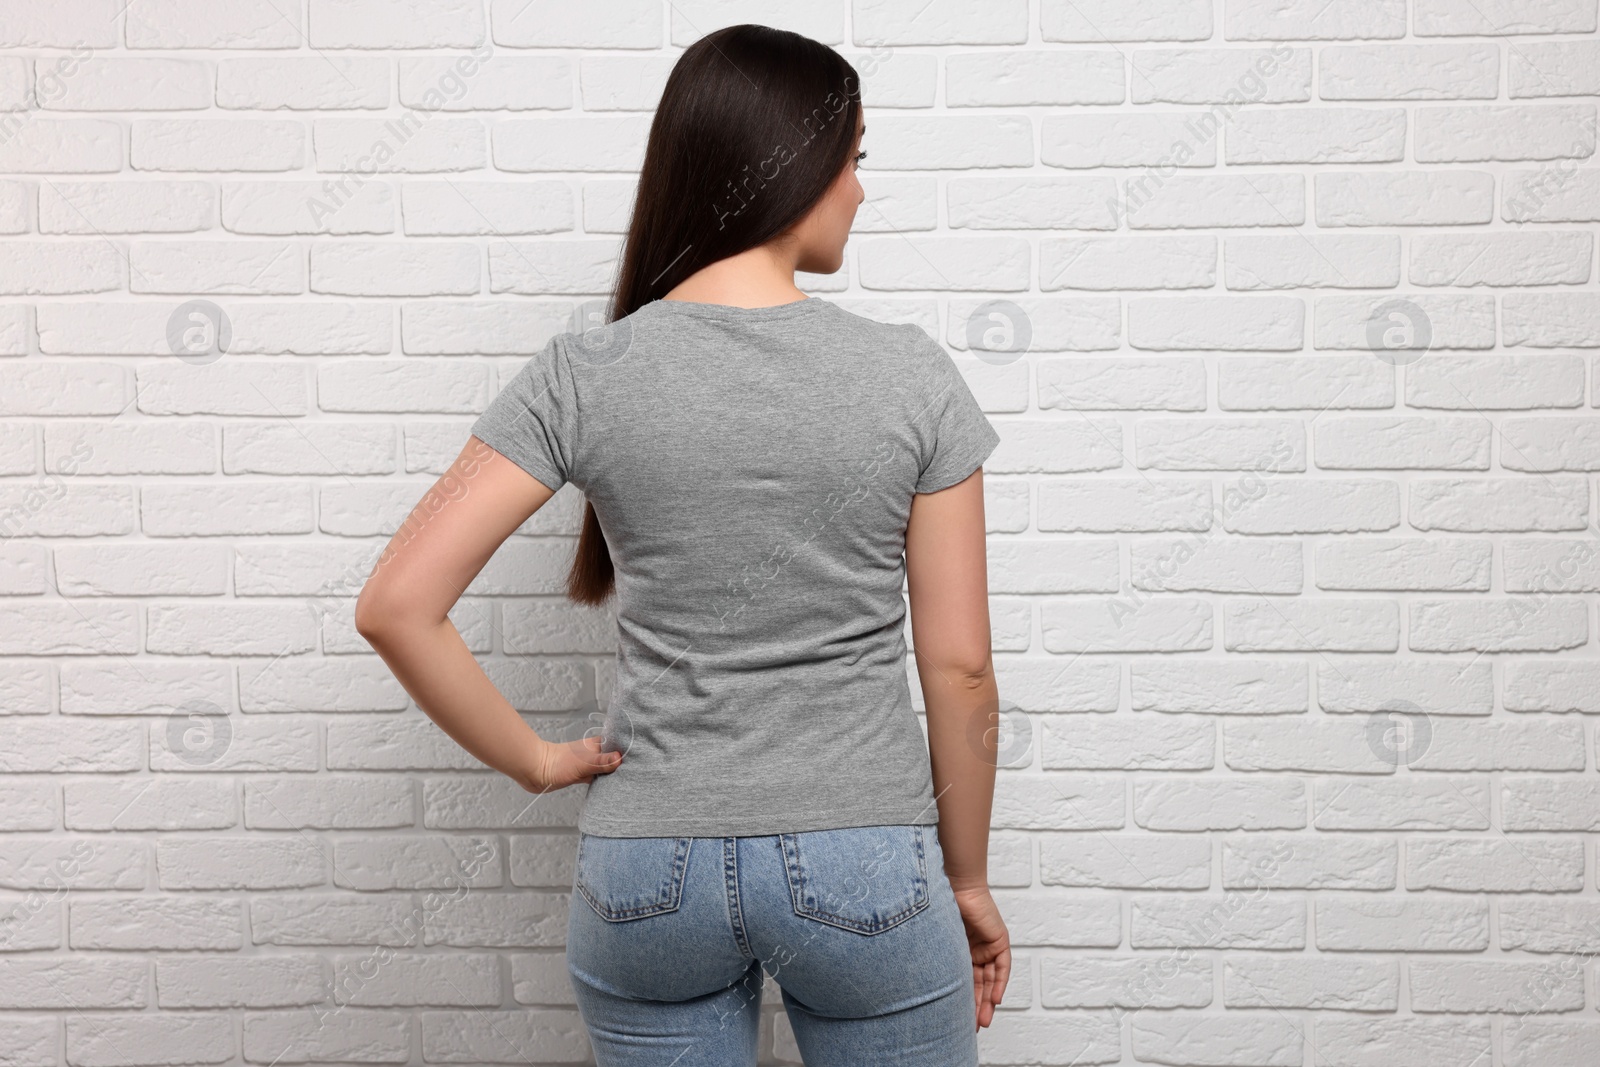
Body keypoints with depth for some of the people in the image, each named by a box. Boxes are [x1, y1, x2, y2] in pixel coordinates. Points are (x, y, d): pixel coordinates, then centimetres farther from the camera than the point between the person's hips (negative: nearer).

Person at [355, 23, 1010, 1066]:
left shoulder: (585, 374, -8)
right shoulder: (911, 374, -9)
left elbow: (396, 607, -13)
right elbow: (961, 672, -6)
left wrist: (534, 758, 1)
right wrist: (969, 879, 7)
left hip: (648, 871, 1)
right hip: (863, 865, -1)